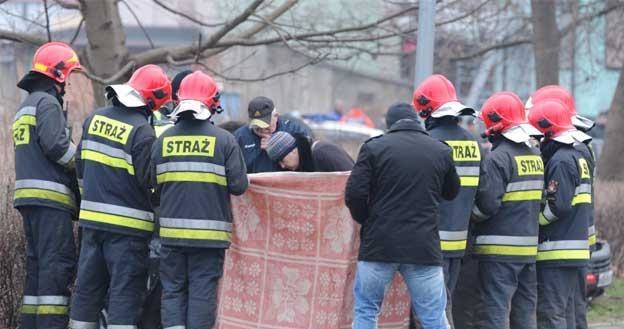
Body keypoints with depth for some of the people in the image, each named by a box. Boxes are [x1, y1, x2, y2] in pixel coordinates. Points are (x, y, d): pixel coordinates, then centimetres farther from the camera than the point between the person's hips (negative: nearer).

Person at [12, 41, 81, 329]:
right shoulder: (47, 103, -6)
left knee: (37, 263, 11)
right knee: (58, 262, -12)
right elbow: (56, 144, -18)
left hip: (29, 196, 10)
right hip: (49, 196, -10)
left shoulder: (26, 106, 24)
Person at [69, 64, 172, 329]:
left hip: (91, 218, 7)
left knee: (88, 285, 14)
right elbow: (149, 181, -16)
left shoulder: (94, 119, 7)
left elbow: (80, 166, 16)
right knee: (126, 288, -3)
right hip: (127, 224, -7)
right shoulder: (142, 131, -16)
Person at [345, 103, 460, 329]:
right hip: (424, 247, 1)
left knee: (365, 310, 13)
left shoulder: (374, 147, -1)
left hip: (379, 243, -1)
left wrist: (366, 221, 11)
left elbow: (354, 194, -7)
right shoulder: (441, 151, 5)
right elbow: (451, 192, 19)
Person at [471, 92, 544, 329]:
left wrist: (470, 217, -2)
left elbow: (487, 204, -19)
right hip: (529, 248, 8)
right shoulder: (535, 157, 12)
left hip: (499, 249, -8)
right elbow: (540, 201, 14)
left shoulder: (498, 158, -14)